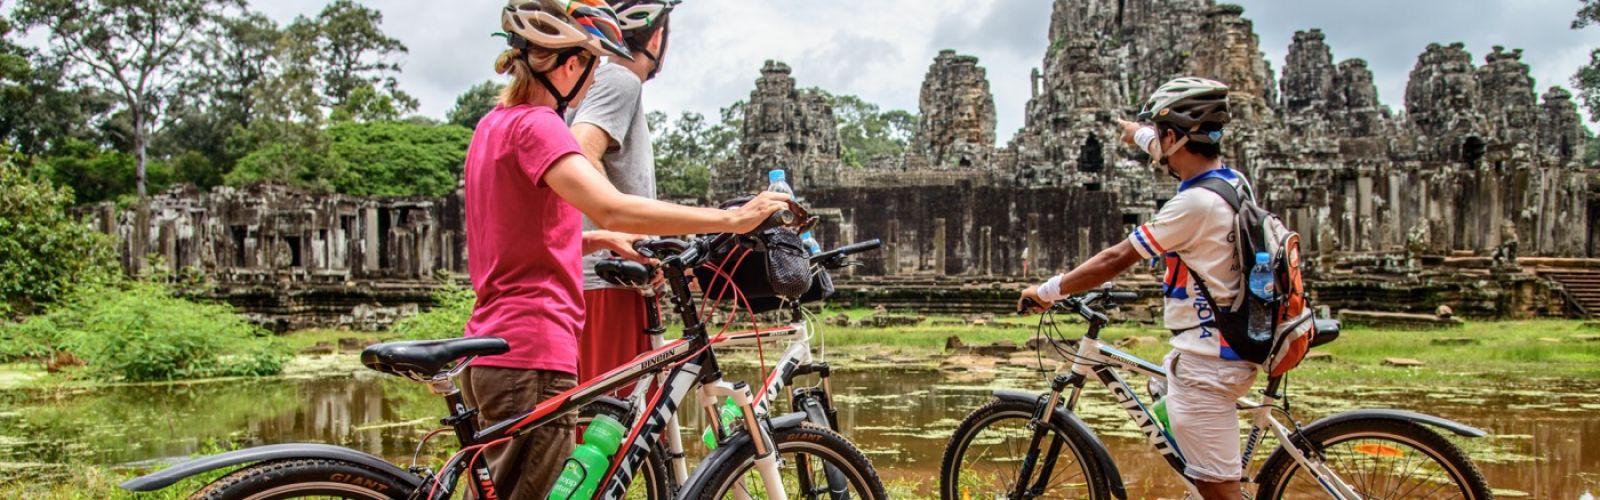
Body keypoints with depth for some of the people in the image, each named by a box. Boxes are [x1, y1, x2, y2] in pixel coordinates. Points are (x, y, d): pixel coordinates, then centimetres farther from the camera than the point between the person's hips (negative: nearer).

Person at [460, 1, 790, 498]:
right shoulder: (535, 124, -14)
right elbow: (615, 209, -29)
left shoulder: (494, 125, 16)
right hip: (530, 359, -10)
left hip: (491, 354, 10)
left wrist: (596, 240, 12)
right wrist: (731, 218, -26)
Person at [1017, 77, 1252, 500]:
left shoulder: (1196, 203, -21)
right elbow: (1179, 153, 28)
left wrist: (1048, 290, -4)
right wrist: (1139, 134, 47)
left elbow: (1115, 260, -15)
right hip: (1232, 350, 10)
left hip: (1204, 365, -10)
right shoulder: (1232, 182, 5)